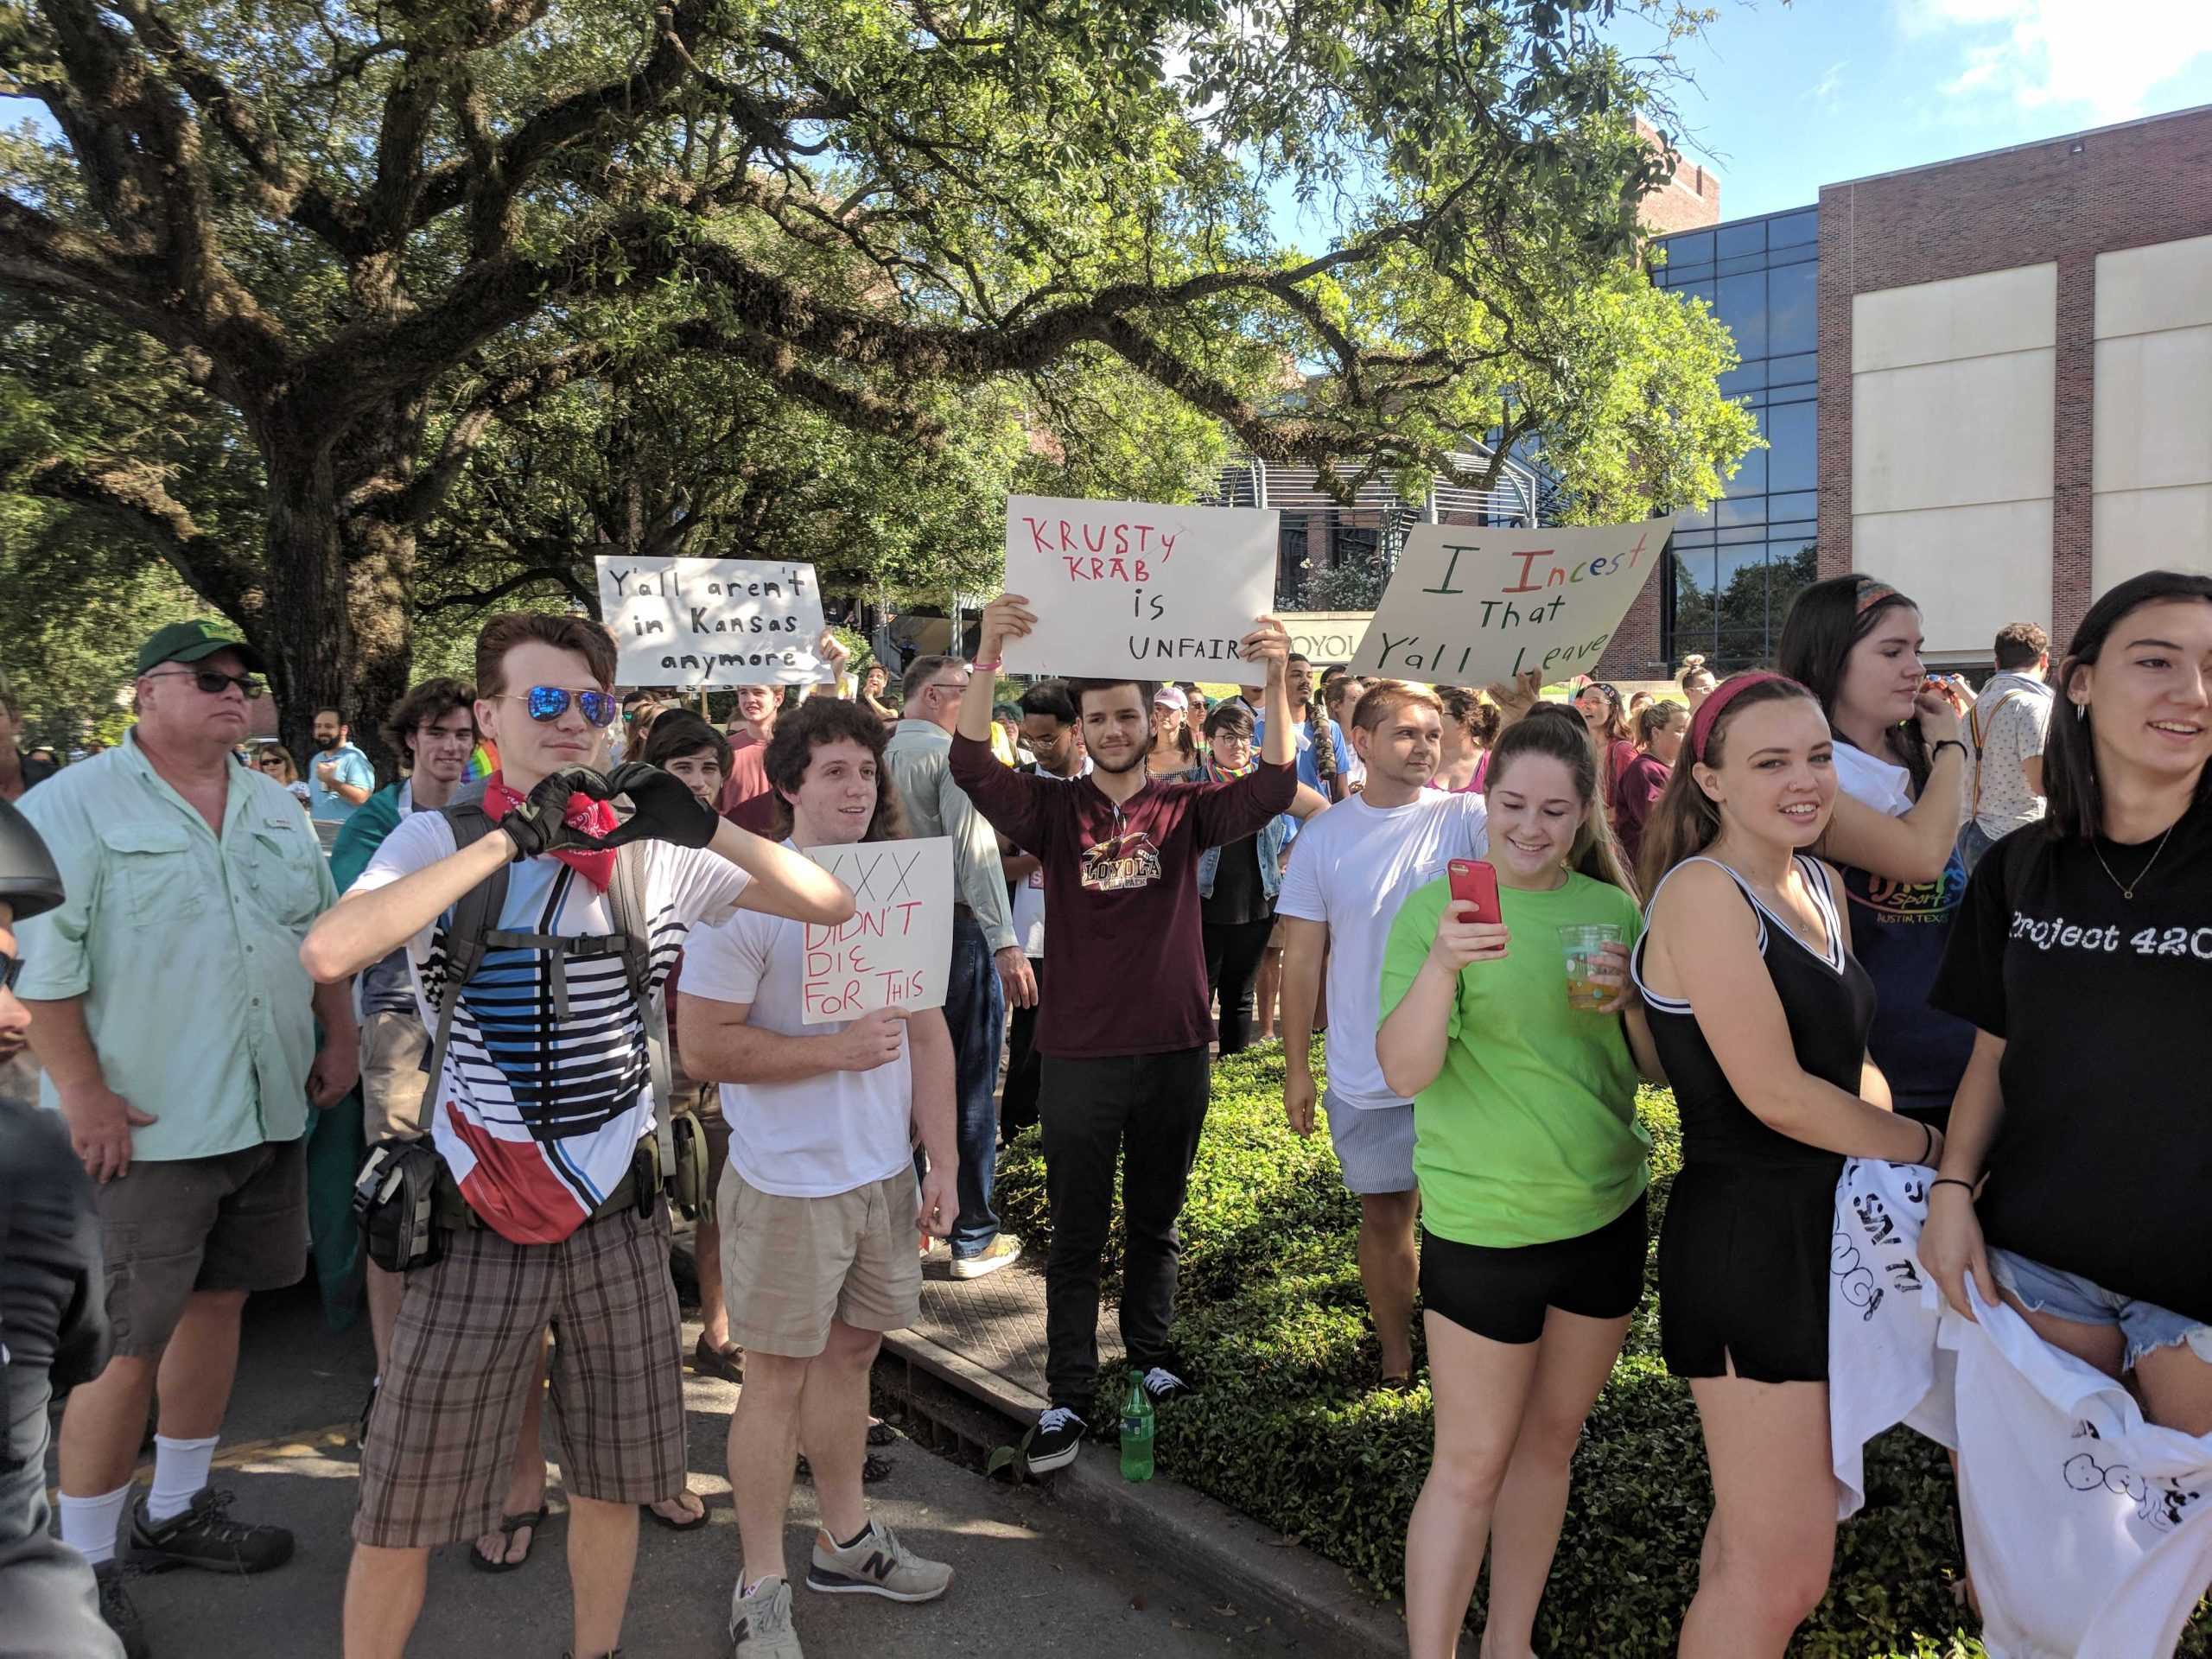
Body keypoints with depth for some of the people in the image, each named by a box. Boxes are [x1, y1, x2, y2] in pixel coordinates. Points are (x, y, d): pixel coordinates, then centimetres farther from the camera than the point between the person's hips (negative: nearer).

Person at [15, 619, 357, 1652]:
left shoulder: (275, 809, 12)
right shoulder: (74, 807, -9)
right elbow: (40, 964, -14)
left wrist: (339, 1035, 9)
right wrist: (83, 1095, -18)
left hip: (270, 1114, 7)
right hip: (144, 1128, -6)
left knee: (216, 1303, 16)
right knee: (126, 1344, -2)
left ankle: (174, 1512, 33)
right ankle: (81, 1567, 14)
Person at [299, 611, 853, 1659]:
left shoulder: (656, 848, 2)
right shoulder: (441, 841, -5)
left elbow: (828, 902, -1)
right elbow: (327, 953, -25)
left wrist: (702, 825, -15)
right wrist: (511, 837, -24)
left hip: (618, 1215, 3)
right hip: (479, 1222, -3)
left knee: (611, 1481, 17)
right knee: (403, 1509, 6)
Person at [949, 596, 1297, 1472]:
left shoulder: (1185, 807, -1)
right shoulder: (1054, 809, -3)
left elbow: (1271, 788, -18)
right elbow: (972, 766, -20)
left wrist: (1276, 679, -32)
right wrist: (989, 655, -34)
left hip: (1175, 1049, 2)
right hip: (1081, 1054, -1)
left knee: (1156, 1221, 19)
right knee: (1076, 1234, 8)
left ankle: (1150, 1354, 38)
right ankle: (1068, 1394, 18)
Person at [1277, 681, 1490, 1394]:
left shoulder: (1465, 818, -5)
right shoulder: (1324, 837, -2)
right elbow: (1303, 958, 1)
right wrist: (1296, 1066, 1)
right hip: (1365, 1076, 1)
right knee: (1384, 1214, 15)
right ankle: (1396, 1354, 35)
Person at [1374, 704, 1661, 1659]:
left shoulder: (1613, 909, 3)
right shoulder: (1439, 907, -11)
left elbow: (1659, 1067, 8)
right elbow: (1404, 1073, -20)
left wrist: (1632, 999, -13)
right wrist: (1442, 963, -36)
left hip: (1606, 1213, 5)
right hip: (1482, 1227, -5)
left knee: (1551, 1440, 18)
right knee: (1471, 1464, 3)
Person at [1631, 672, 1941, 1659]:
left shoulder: (1822, 888, 10)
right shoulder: (1702, 891, -17)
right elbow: (1777, 1095, -20)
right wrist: (1924, 1144, -6)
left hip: (1829, 1224, 9)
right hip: (1749, 1235, -9)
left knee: (1759, 1531, 22)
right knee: (1782, 1574, -1)